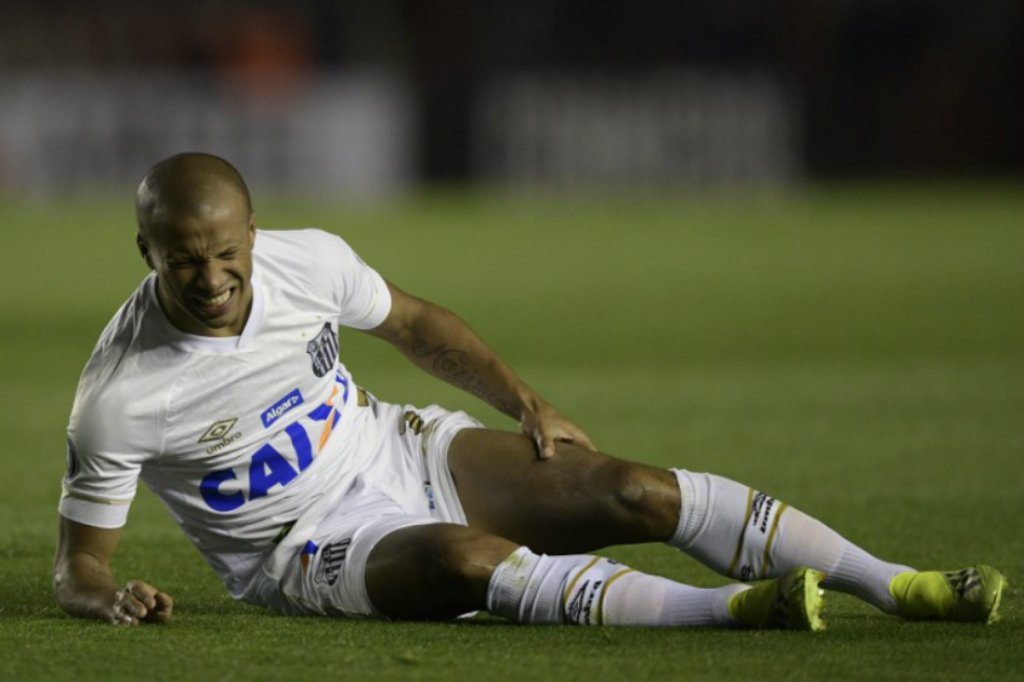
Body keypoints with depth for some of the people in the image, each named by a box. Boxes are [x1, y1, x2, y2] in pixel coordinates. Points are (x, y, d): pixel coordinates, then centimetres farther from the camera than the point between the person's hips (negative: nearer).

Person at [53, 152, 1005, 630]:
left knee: (640, 492, -13)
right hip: (308, 549, -5)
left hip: (398, 452, 5)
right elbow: (76, 564, -13)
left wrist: (528, 406, 3)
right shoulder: (118, 398, -23)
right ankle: (727, 608, -49)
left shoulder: (307, 261, -11)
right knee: (464, 556, -37)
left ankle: (896, 584, -12)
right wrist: (109, 598, -35)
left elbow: (412, 324, 10)